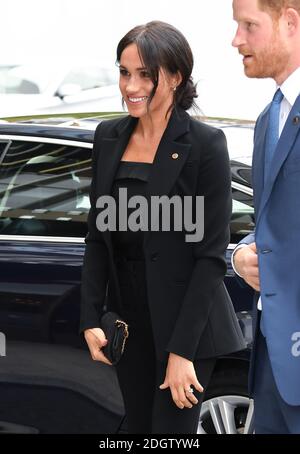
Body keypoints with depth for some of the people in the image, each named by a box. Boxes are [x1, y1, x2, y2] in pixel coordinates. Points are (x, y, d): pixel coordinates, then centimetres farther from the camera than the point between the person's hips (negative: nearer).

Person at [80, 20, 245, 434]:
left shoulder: (206, 144, -12)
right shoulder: (109, 138, 5)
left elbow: (211, 255, -14)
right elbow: (98, 236, 9)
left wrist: (181, 350, -17)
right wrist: (91, 319, -1)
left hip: (187, 322, -5)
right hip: (128, 320, 6)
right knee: (139, 427, 14)